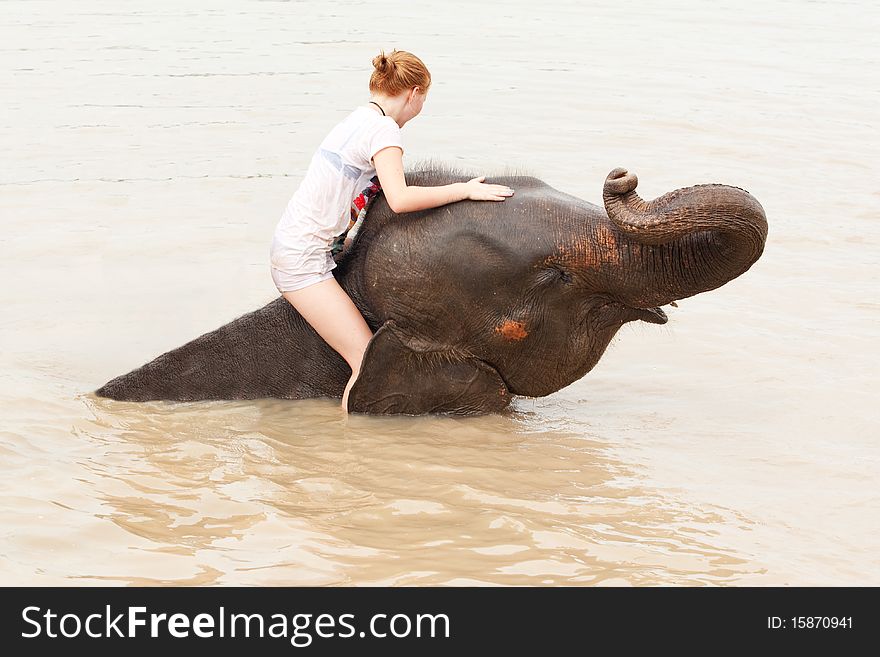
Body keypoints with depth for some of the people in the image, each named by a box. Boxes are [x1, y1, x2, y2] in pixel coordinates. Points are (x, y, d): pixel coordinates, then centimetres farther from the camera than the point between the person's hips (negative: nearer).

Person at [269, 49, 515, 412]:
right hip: (304, 257, -10)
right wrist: (465, 189, -18)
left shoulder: (359, 118, 16)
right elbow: (399, 199, -26)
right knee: (369, 361, -12)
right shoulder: (383, 128, -13)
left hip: (292, 248, 10)